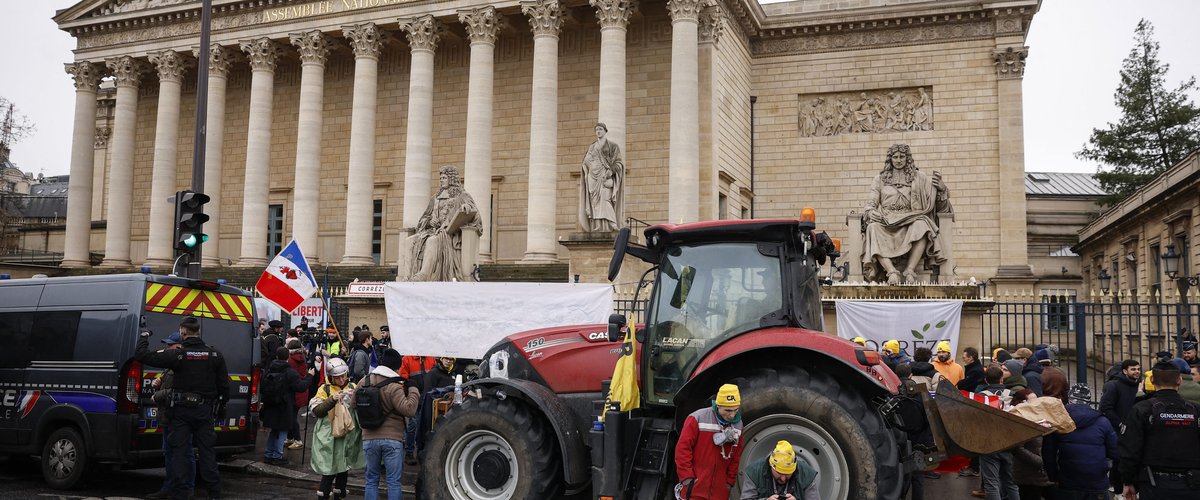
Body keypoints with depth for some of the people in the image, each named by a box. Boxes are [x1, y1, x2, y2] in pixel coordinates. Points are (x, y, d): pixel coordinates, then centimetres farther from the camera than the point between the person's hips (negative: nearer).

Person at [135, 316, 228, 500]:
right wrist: (221, 405, 16)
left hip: (181, 410, -3)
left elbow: (142, 355, -9)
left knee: (179, 452, 5)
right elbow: (224, 385, 3)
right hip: (205, 410, 3)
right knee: (207, 451, 10)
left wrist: (144, 336, 8)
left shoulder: (177, 354, -11)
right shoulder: (215, 355, -1)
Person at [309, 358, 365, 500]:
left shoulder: (353, 388, 7)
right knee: (329, 469, -8)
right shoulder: (325, 389, 0)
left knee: (344, 468, 13)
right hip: (329, 437, -3)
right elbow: (316, 411, -10)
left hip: (349, 435, 4)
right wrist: (332, 400, -21)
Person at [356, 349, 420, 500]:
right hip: (392, 438, -4)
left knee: (372, 480, 14)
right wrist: (413, 391, -6)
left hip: (369, 438, 4)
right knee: (394, 481, 4)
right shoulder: (394, 386, -15)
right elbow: (408, 409, -20)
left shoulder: (364, 382, 4)